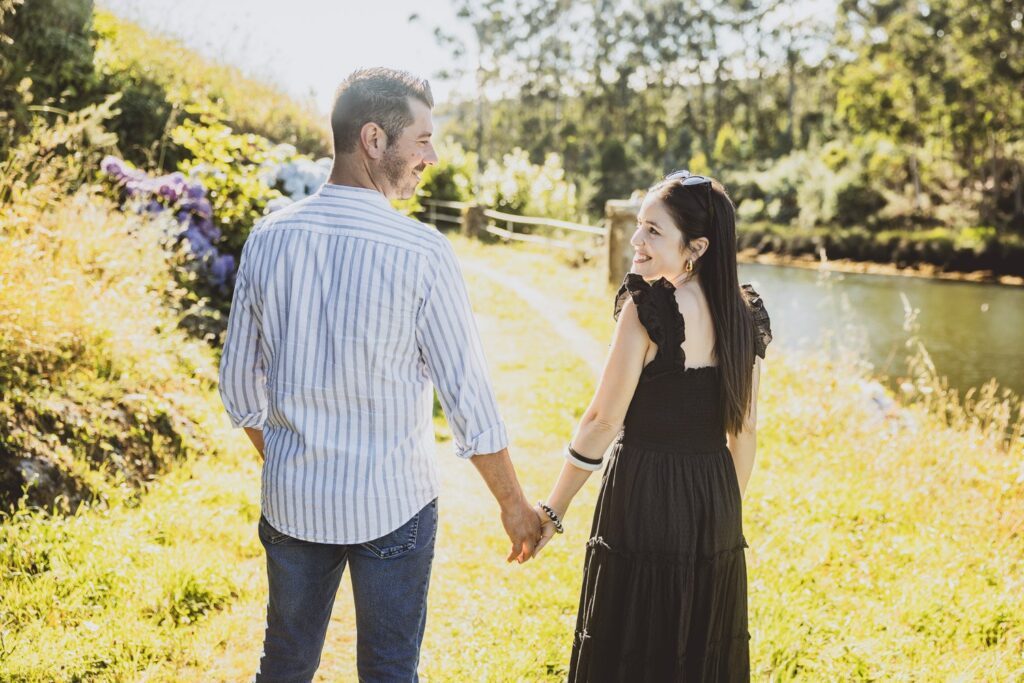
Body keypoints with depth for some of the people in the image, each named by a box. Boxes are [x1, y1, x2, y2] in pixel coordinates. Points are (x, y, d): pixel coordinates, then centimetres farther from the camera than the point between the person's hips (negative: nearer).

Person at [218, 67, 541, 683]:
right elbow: (467, 396, -12)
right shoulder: (421, 253, -17)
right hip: (392, 504, -4)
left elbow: (240, 384, 5)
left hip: (292, 498, 4)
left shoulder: (268, 238, -4)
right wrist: (514, 505, 1)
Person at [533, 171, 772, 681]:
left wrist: (552, 511, -9)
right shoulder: (743, 313, 3)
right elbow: (745, 428, 8)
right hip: (715, 502, 6)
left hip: (645, 498, -6)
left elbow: (603, 421, -16)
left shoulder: (647, 307, -16)